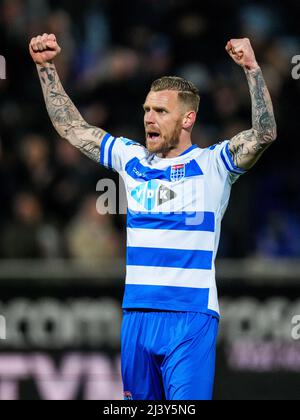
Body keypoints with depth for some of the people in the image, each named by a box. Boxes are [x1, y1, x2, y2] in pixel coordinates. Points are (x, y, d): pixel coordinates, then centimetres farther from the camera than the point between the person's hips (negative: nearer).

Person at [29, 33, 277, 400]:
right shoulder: (131, 159, 11)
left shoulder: (212, 164, -3)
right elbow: (70, 127, 18)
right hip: (136, 315, 5)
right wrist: (45, 66, 13)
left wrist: (252, 69, -27)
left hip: (191, 318, -5)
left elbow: (264, 133, -18)